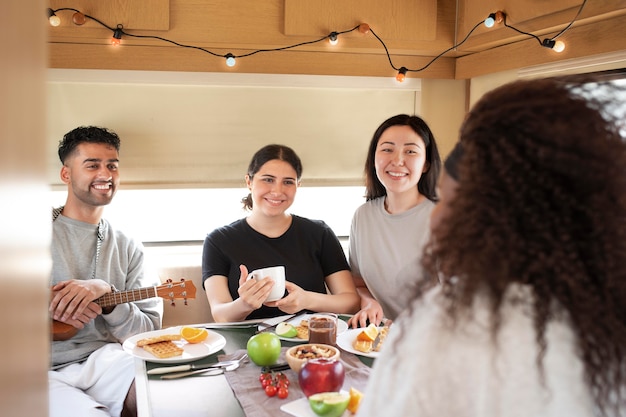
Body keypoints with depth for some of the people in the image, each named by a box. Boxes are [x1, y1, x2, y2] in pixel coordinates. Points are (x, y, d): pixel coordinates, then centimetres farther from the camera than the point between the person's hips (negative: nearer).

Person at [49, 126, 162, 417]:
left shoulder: (128, 249, 11)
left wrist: (105, 293, -12)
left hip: (104, 360, 3)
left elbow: (148, 331, 5)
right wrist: (48, 309, -14)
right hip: (47, 371, -2)